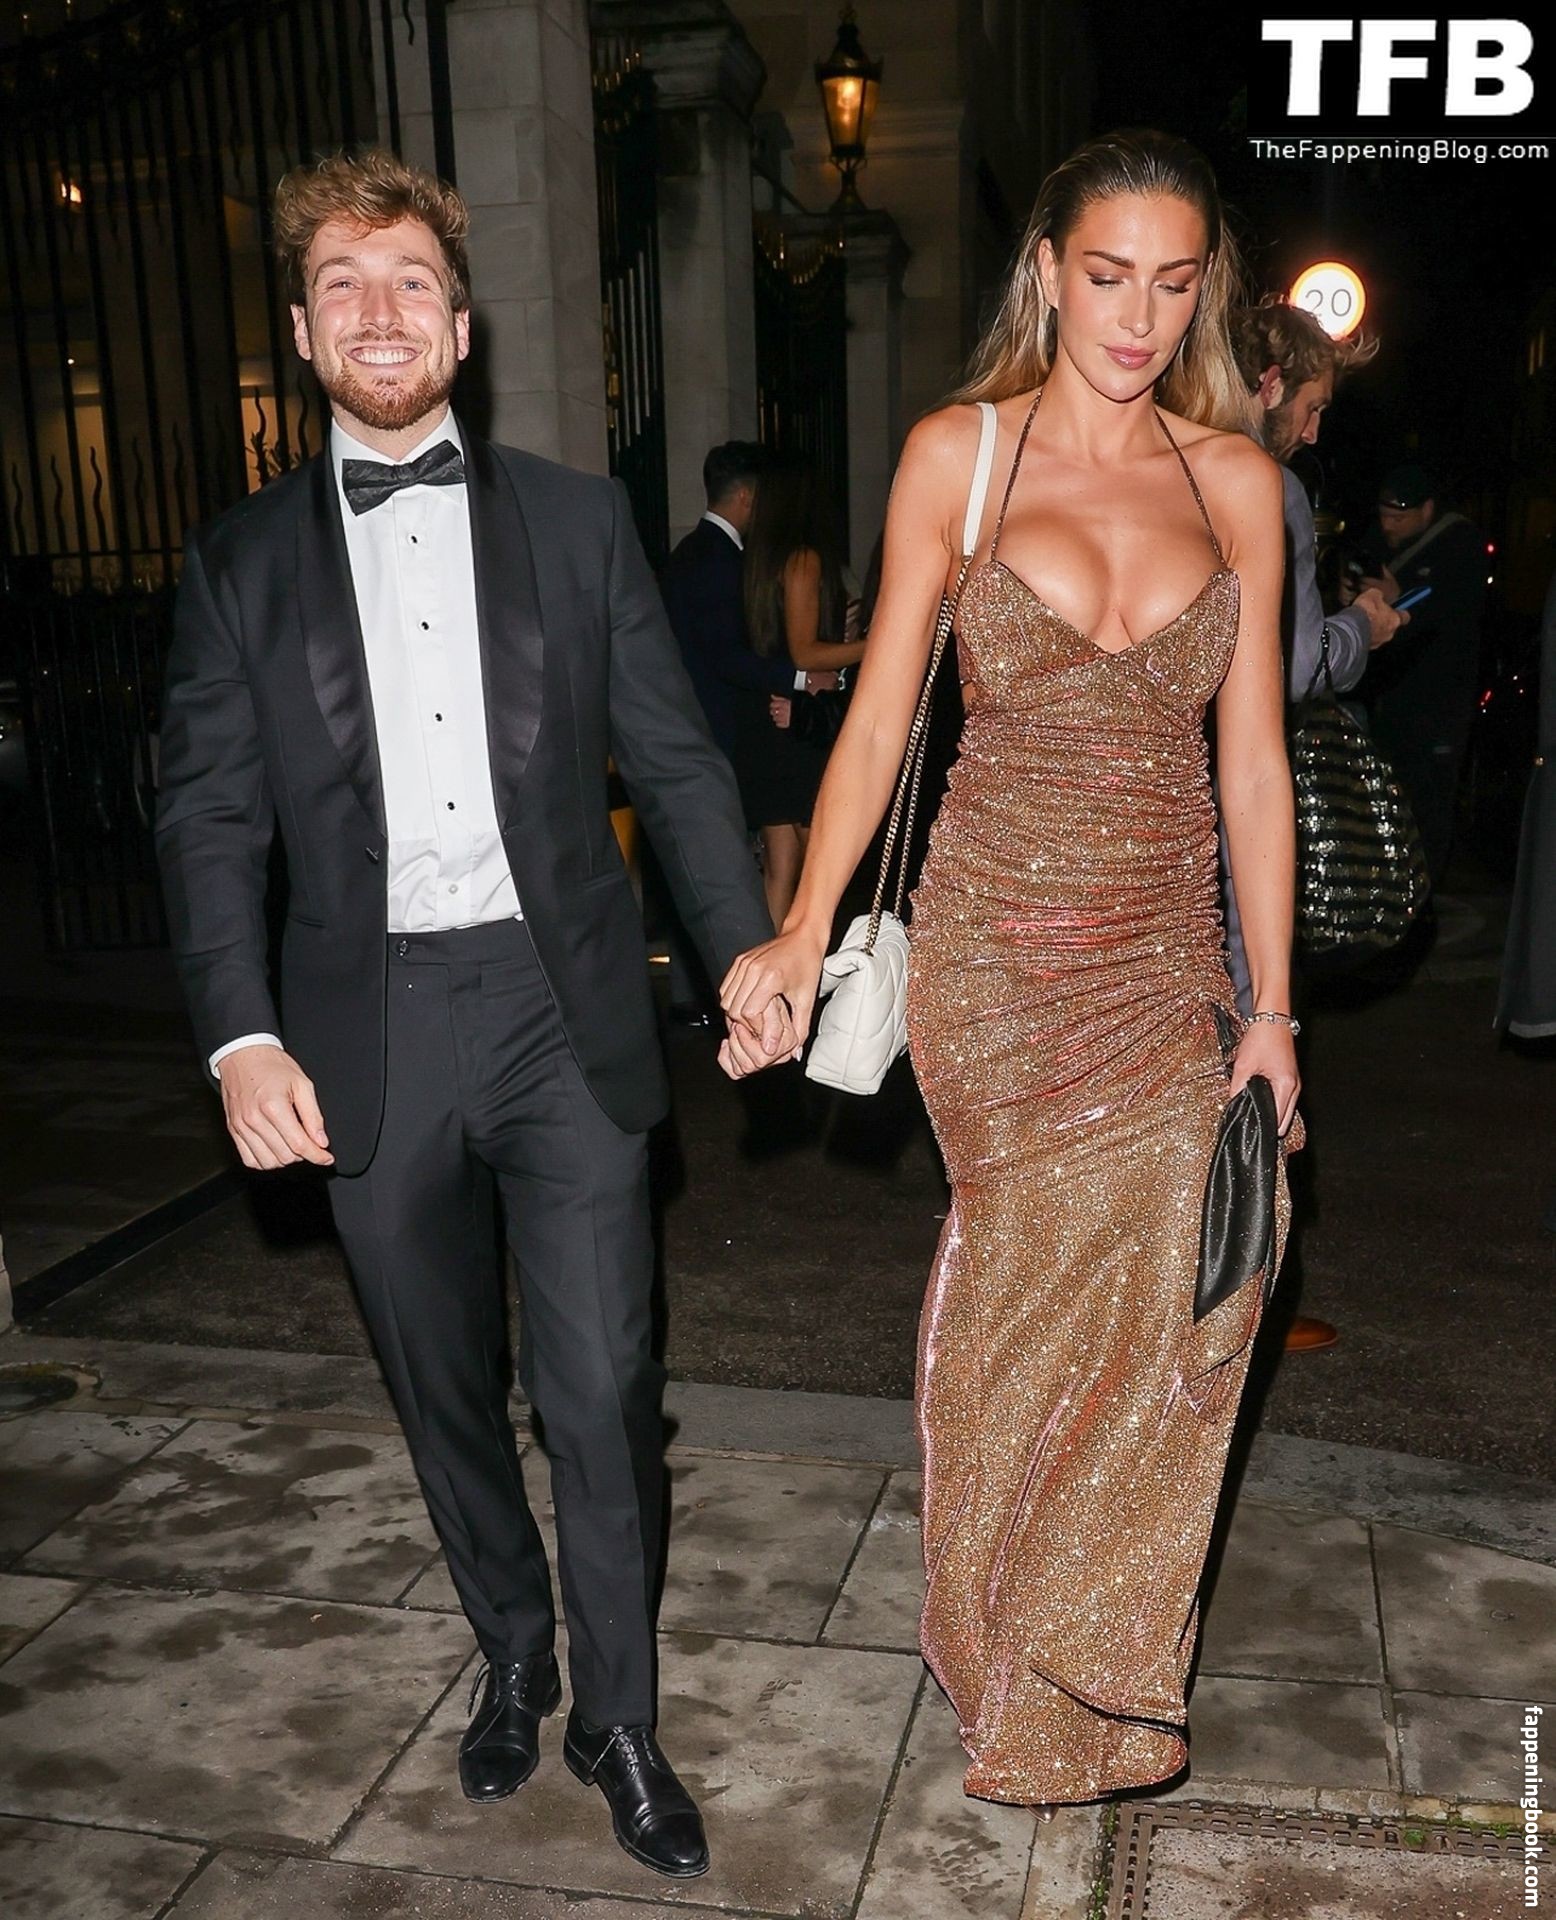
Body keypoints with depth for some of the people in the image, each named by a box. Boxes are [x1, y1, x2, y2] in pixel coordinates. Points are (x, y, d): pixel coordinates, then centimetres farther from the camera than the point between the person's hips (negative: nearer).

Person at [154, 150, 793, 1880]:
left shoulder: (578, 520, 7)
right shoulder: (240, 561, 6)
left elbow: (674, 760, 5)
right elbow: (209, 818, 2)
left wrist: (750, 956, -4)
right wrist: (240, 1039, -11)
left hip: (563, 1013, -1)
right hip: (370, 1038, 1)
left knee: (603, 1391, 2)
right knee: (449, 1394, 15)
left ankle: (616, 1712, 24)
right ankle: (511, 1655, 40)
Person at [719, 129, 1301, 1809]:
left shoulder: (1234, 476, 5)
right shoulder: (956, 453, -1)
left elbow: (1253, 756, 5)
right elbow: (879, 716, -3)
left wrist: (1270, 1005, 4)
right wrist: (802, 932, -14)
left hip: (1169, 957, 2)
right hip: (996, 950, -2)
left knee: (1168, 1290, 4)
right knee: (1036, 1285, 5)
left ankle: (1093, 1674, 32)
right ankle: (1025, 1680, 33)